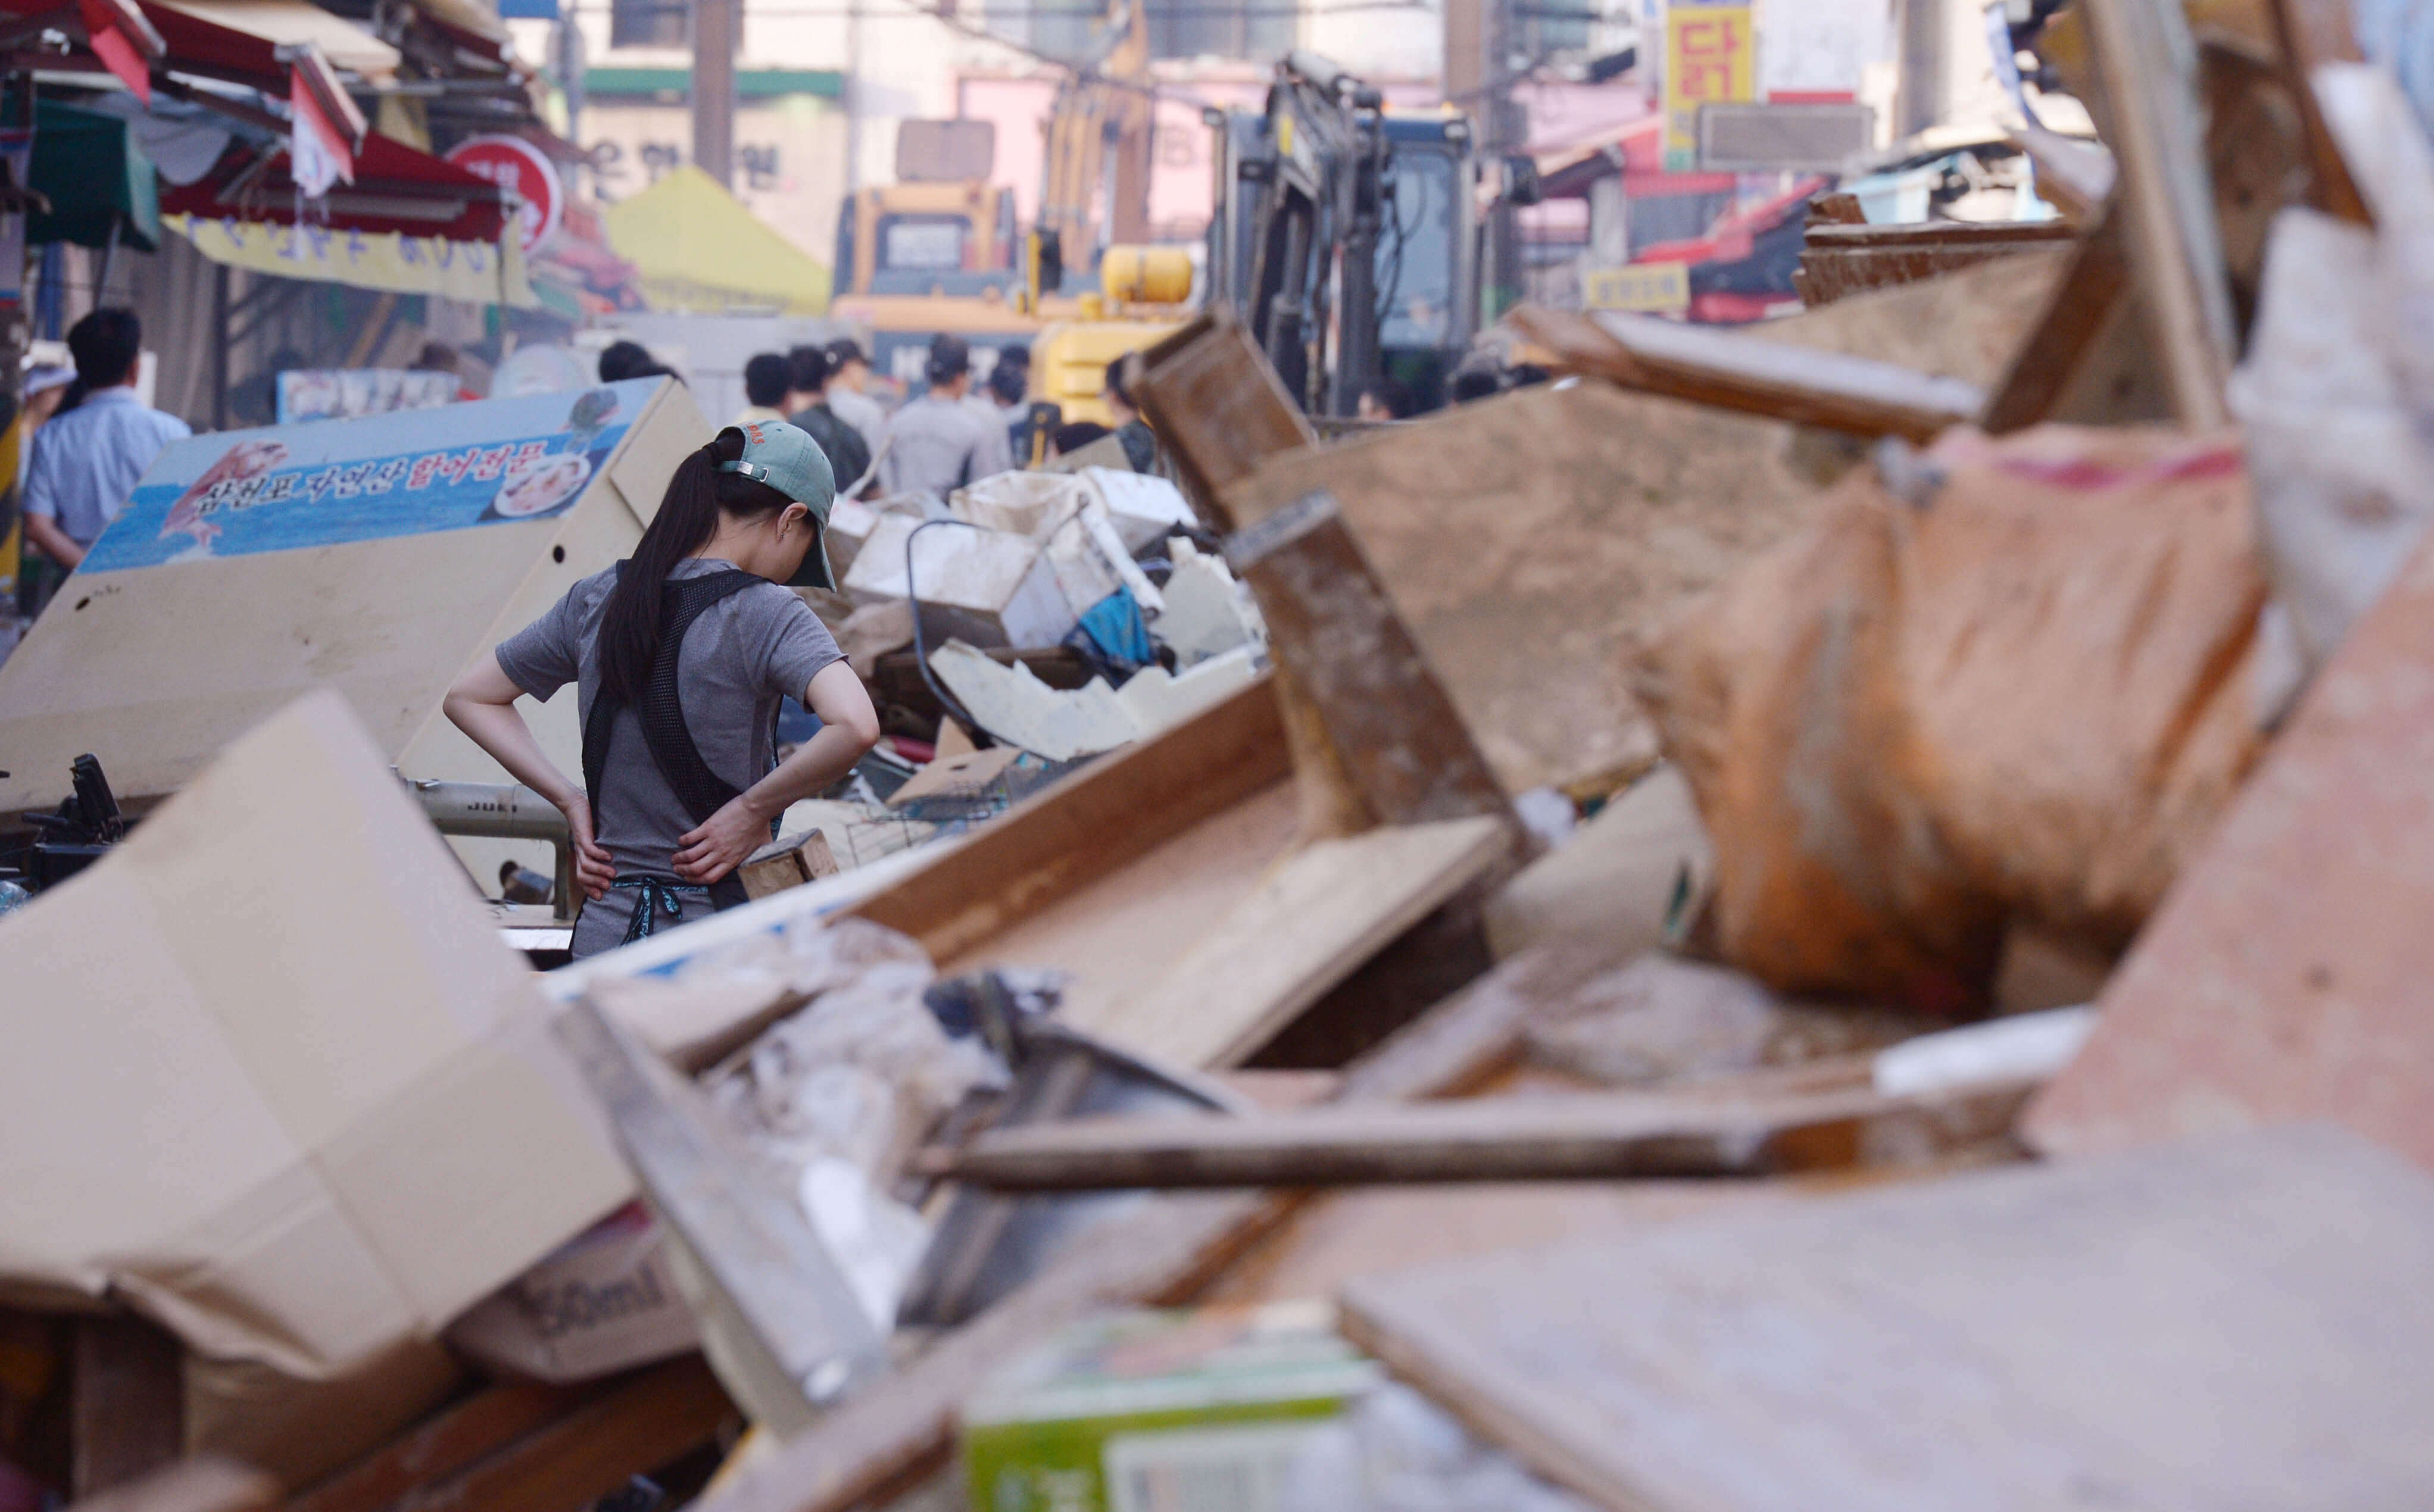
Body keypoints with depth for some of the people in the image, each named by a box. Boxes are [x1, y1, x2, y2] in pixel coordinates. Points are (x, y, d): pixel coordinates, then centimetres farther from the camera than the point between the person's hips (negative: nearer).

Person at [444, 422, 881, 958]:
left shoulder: (595, 599, 8)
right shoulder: (763, 613, -10)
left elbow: (468, 699, 19)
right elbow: (856, 727, -28)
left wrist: (572, 801, 11)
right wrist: (755, 808, -13)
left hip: (603, 935, 6)